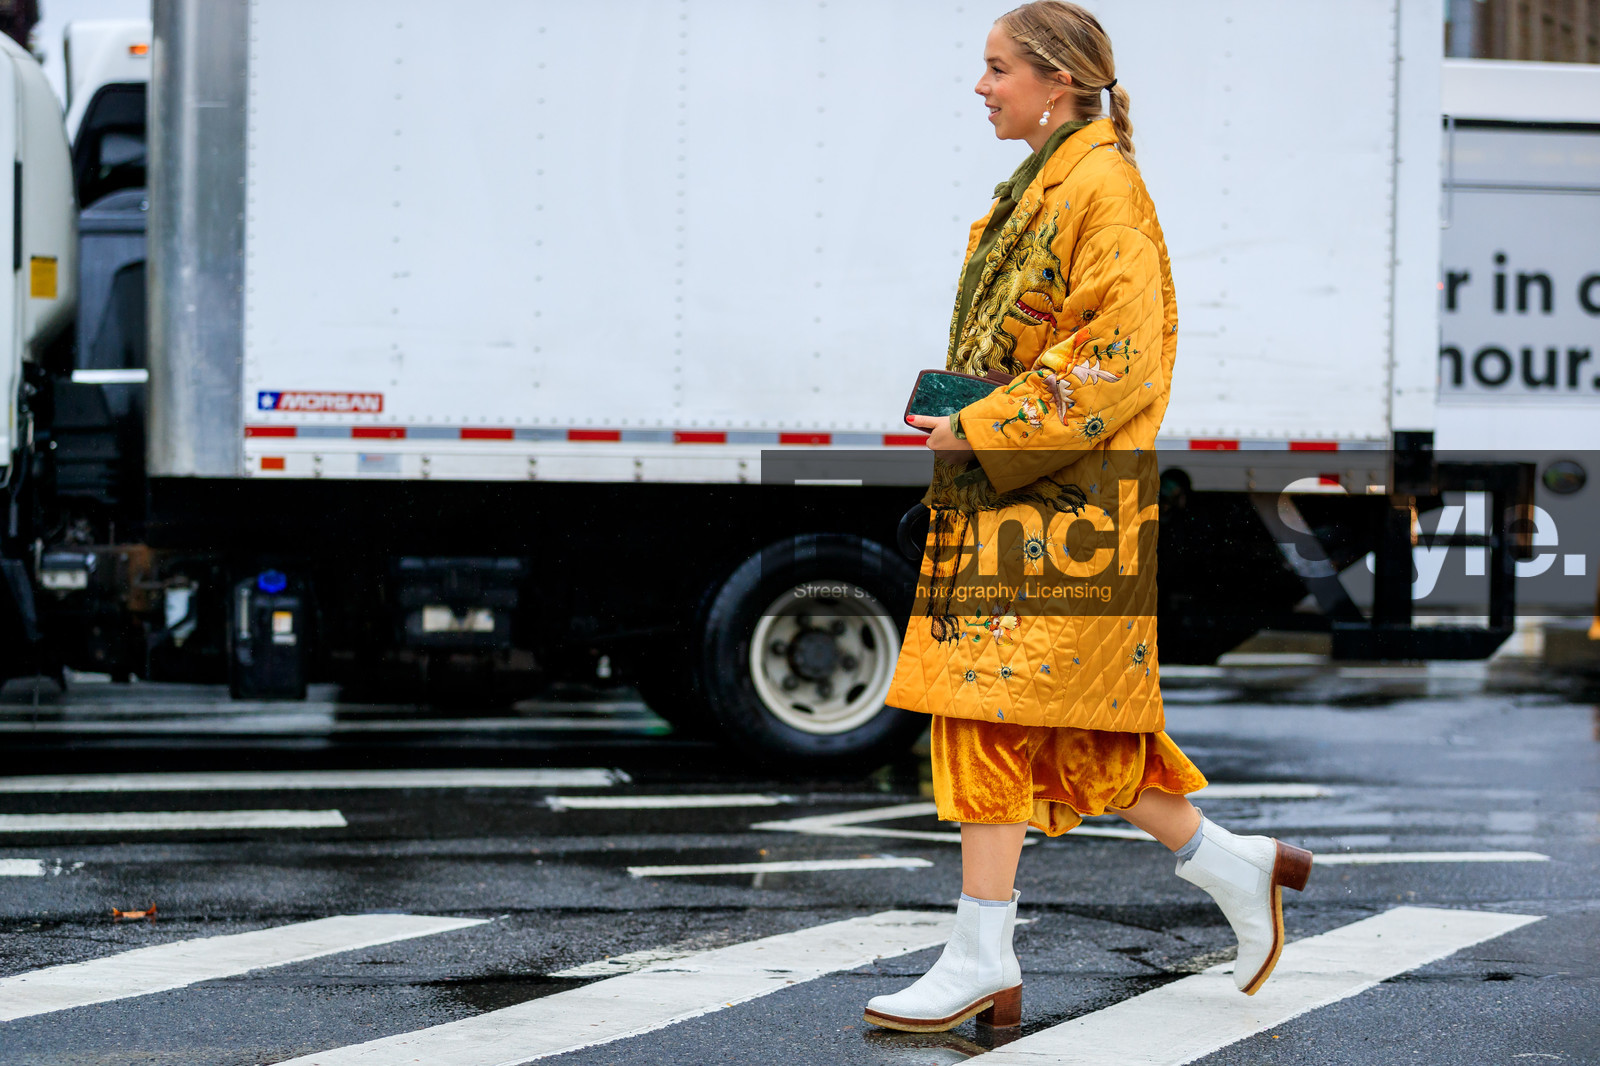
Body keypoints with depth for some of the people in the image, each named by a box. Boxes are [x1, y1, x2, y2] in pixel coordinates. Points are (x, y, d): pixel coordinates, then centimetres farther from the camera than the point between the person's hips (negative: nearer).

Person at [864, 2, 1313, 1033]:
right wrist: (956, 416, 10)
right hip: (1012, 485, 10)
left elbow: (1115, 353, -19)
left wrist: (979, 432, -19)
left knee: (992, 704, -9)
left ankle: (984, 956, -5)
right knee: (1060, 719, 9)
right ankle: (1231, 863, 19)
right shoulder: (1042, 187, 18)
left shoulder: (1103, 186, -11)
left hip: (1055, 491, -10)